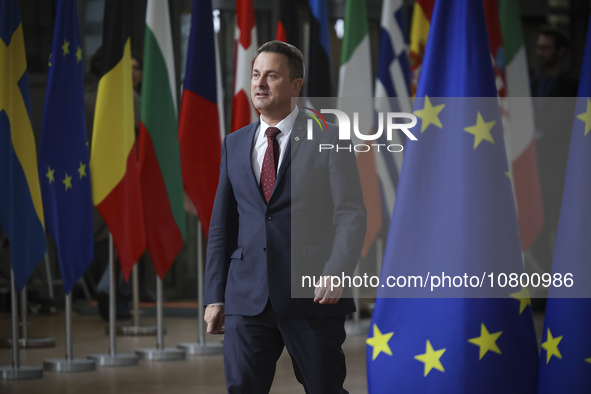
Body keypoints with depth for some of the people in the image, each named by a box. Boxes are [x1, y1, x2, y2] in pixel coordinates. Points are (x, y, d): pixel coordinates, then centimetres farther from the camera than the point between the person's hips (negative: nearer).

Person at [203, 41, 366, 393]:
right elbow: (222, 225, 15)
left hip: (312, 297, -3)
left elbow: (352, 216, -7)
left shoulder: (328, 140, 0)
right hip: (248, 299, 3)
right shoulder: (234, 145, 14)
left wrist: (336, 273, -22)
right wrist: (215, 296, 9)